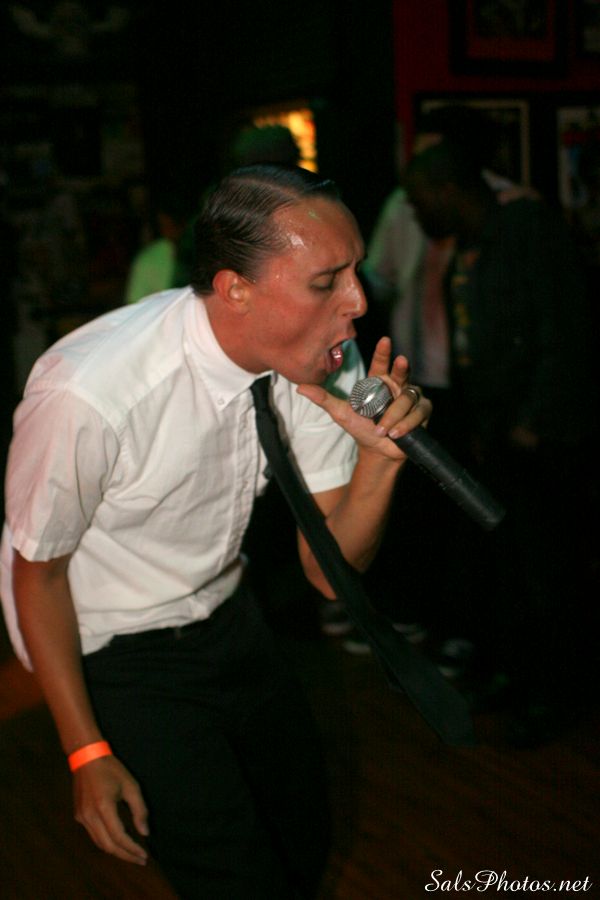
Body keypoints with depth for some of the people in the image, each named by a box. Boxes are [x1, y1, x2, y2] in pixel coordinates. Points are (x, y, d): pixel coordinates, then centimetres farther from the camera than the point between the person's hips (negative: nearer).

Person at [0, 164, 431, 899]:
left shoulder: (320, 363, -16)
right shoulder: (88, 393, -34)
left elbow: (331, 571, -11)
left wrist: (381, 454, -29)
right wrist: (87, 752, -10)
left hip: (225, 616, 6)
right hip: (115, 653, -5)